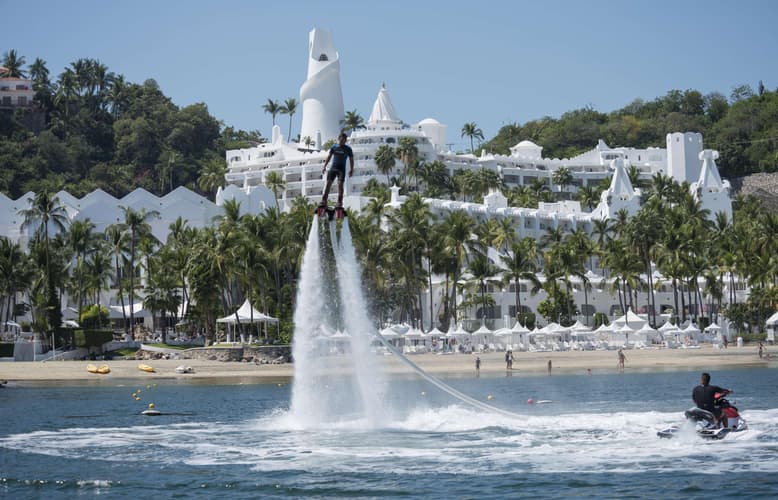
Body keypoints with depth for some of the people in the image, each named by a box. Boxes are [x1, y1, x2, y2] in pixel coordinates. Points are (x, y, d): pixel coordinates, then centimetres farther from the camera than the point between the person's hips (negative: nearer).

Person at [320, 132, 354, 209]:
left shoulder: (348, 149, 5)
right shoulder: (334, 147, 8)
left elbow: (351, 160, 9)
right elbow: (329, 157, 12)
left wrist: (351, 169, 2)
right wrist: (324, 166, 6)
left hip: (341, 169, -1)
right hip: (333, 168, 2)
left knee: (340, 184, -13)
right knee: (328, 183, -6)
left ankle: (339, 202, -11)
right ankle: (324, 201, -4)